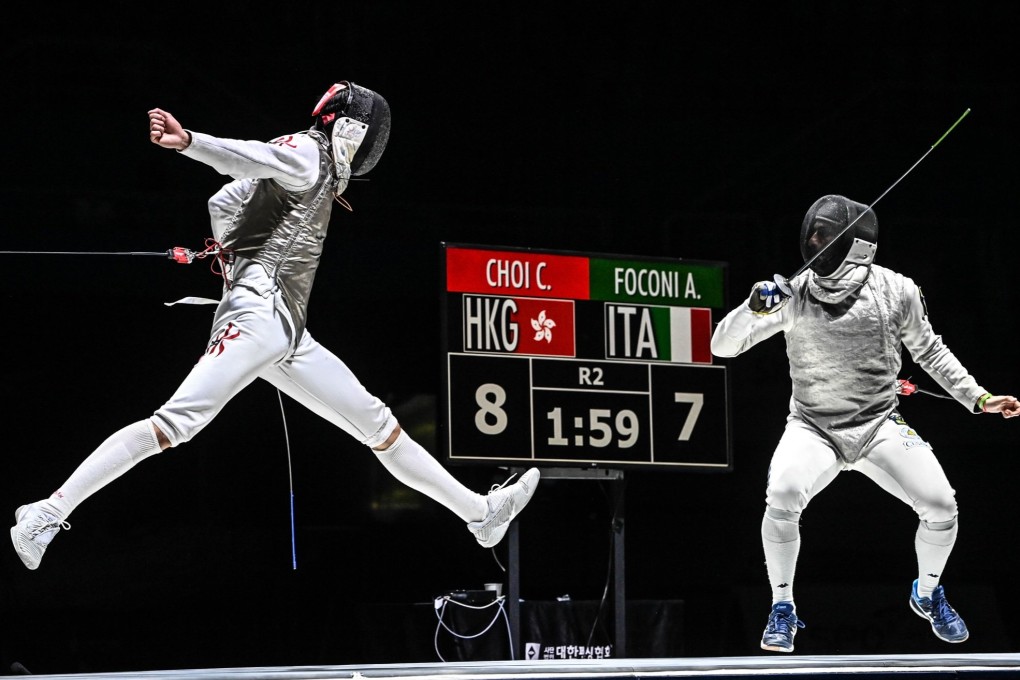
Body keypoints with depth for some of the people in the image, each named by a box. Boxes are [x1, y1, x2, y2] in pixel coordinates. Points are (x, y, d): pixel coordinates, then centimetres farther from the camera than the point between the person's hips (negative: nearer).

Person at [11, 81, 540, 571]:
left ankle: (481, 513, 20)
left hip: (288, 337, 10)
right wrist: (187, 141, -38)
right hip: (259, 313, -10)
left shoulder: (315, 170, 24)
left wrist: (234, 254, 19)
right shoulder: (306, 153, 0)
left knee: (379, 426, 13)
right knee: (176, 425, -21)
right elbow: (244, 156, -20)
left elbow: (223, 200, 27)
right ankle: (47, 515, -23)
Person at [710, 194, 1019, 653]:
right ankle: (782, 610, -9)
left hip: (880, 426, 1)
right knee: (783, 497, -31)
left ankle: (927, 594, 18)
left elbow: (928, 352, 8)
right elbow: (723, 346, -9)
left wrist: (979, 399, 2)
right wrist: (756, 306, -28)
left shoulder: (897, 291, -9)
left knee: (940, 507, -15)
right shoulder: (793, 294, -11)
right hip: (814, 429, -1)